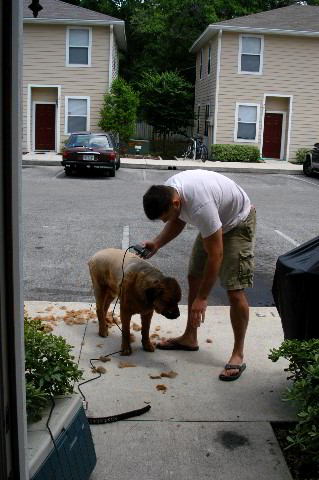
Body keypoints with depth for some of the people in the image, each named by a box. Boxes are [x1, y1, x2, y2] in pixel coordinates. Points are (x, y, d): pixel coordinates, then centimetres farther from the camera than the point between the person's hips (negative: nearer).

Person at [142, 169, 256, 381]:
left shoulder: (200, 206, -41)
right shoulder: (167, 192, -16)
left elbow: (215, 255, -34)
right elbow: (177, 221, 6)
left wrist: (202, 298, -28)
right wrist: (156, 244, -10)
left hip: (238, 222, -8)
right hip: (215, 223, 9)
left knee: (235, 291, -14)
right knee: (194, 278, 11)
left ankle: (238, 355, -1)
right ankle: (190, 338, 25)